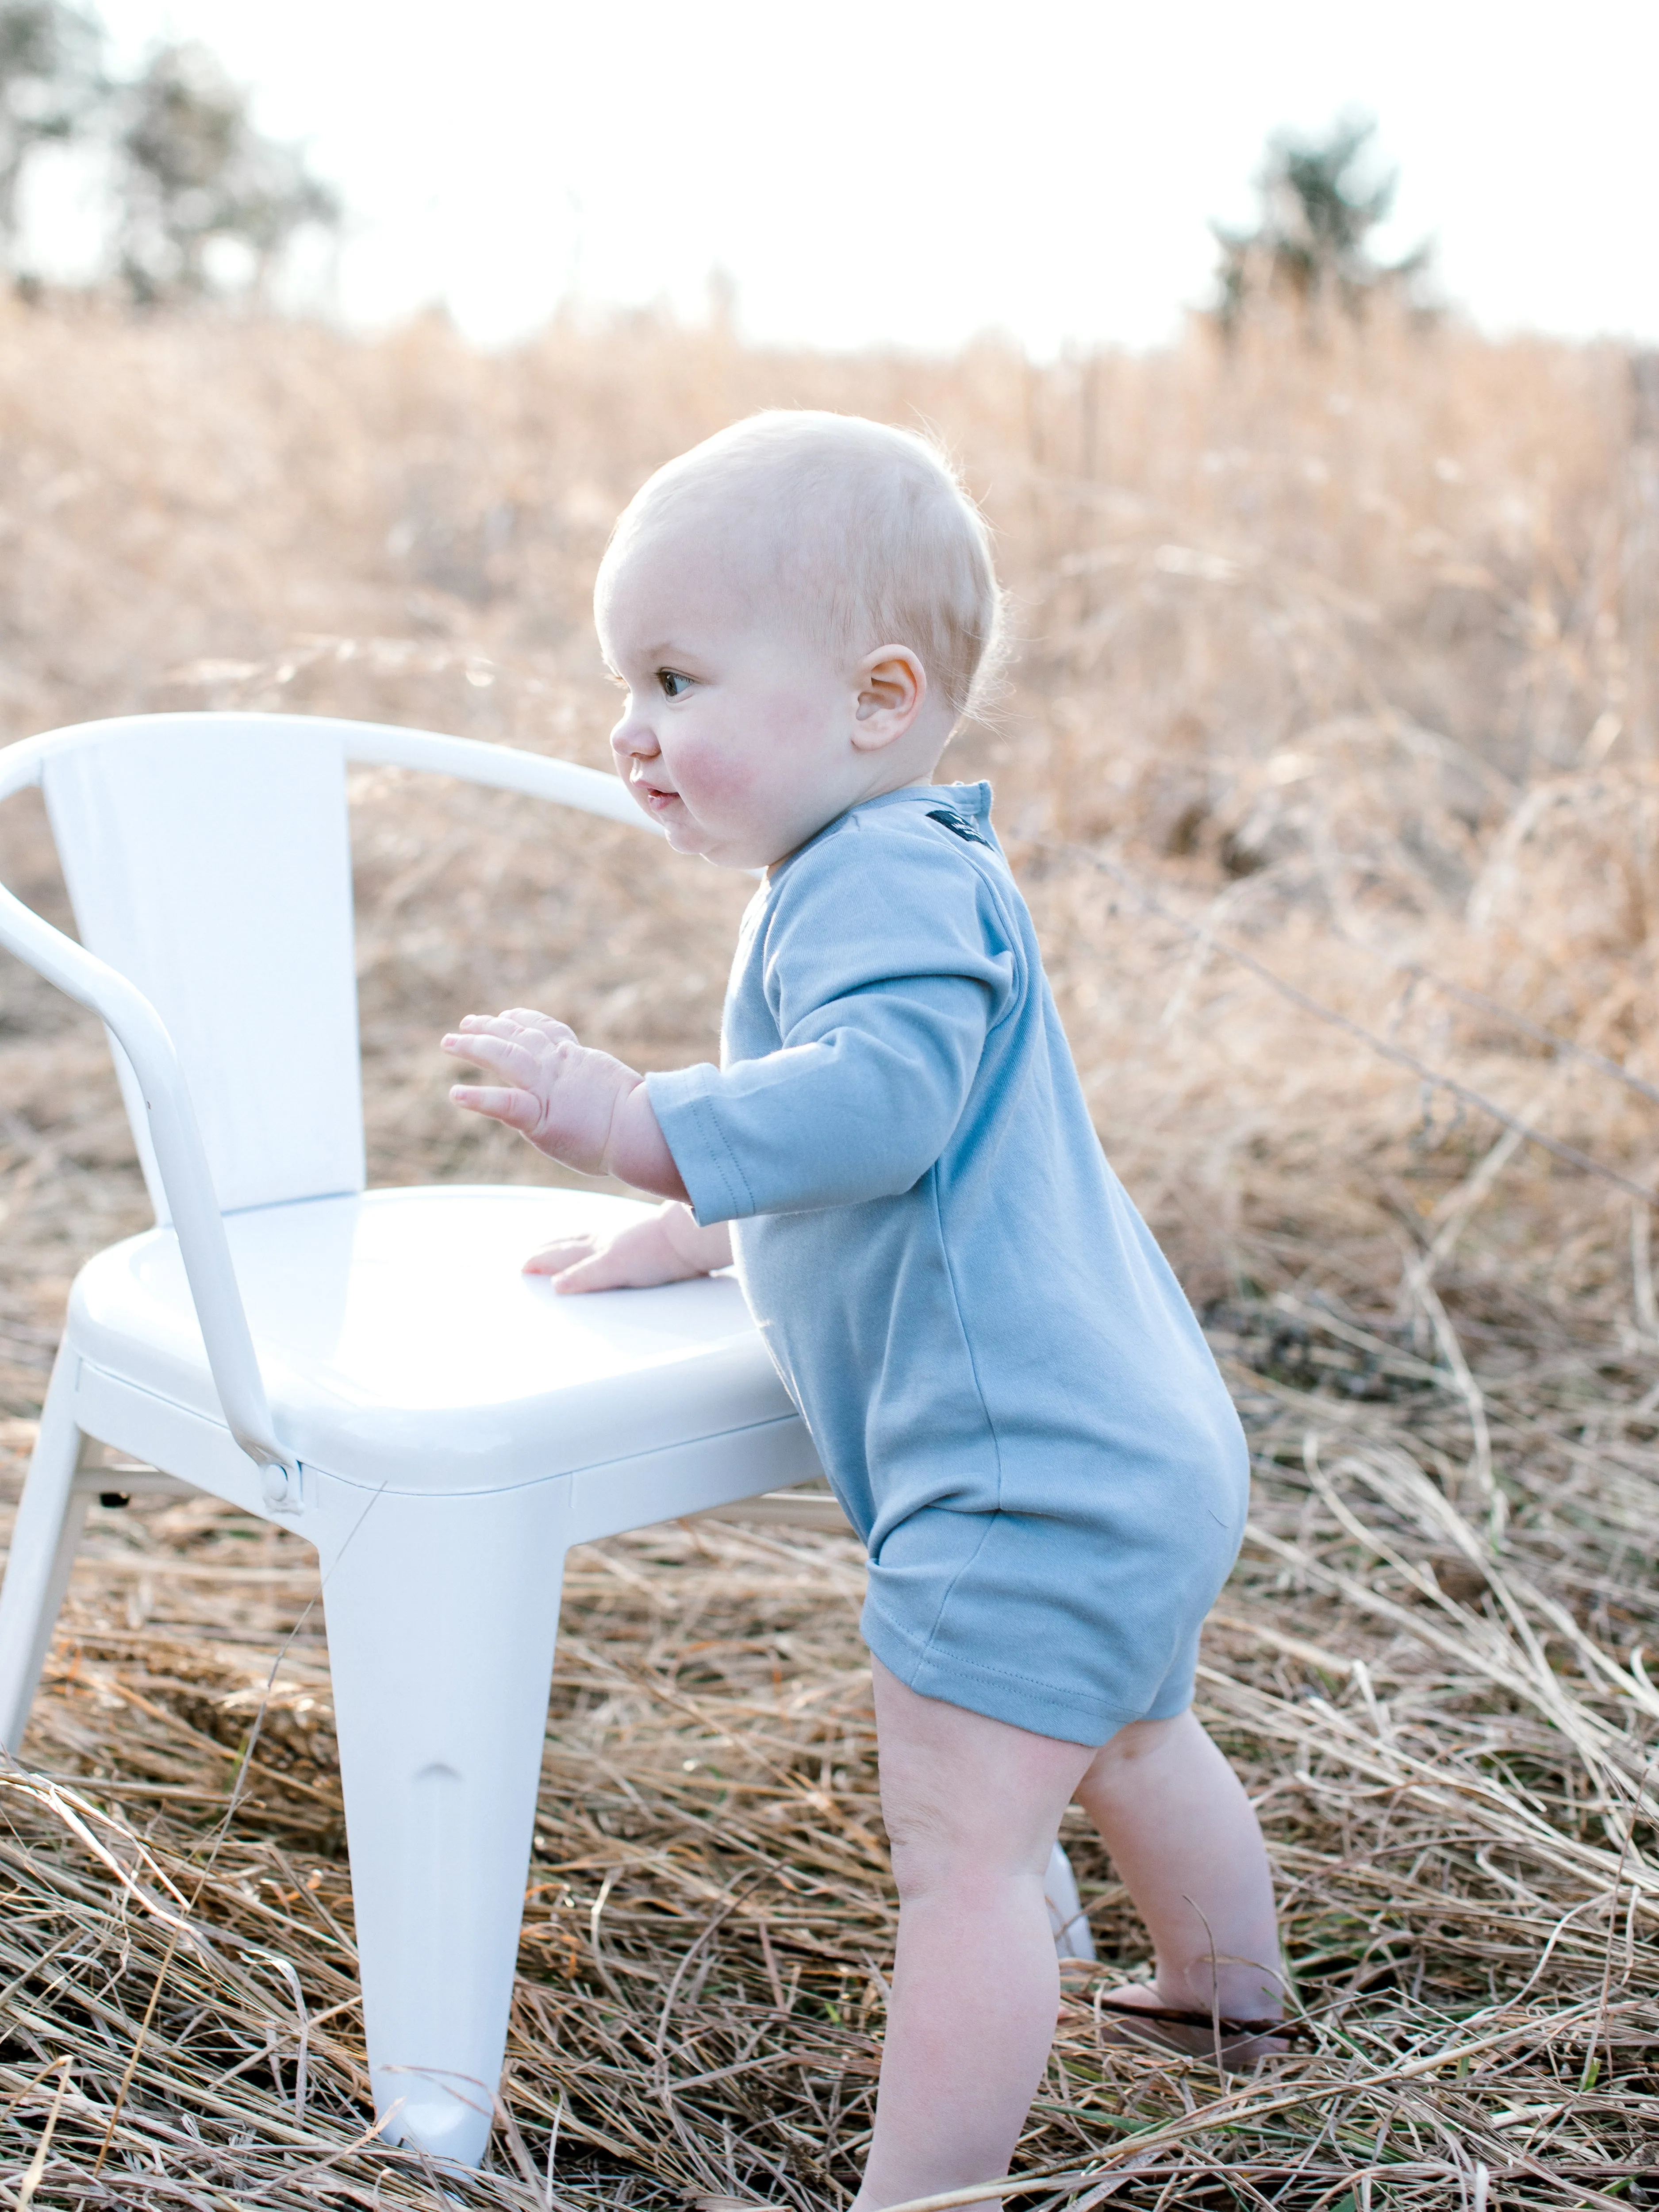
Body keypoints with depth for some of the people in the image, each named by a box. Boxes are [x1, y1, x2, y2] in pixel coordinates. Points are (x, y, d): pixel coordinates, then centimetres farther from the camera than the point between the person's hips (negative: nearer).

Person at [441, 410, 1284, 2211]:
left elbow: (880, 1097, -37)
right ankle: (1224, 1997, 54)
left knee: (961, 1857, -7)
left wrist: (640, 1125, -42)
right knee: (1133, 1744, 32)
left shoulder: (880, 879, -18)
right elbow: (867, 1138, 32)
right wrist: (691, 1229, 33)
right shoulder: (909, 875, 18)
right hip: (1141, 1450, 12)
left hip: (1026, 1483, -12)